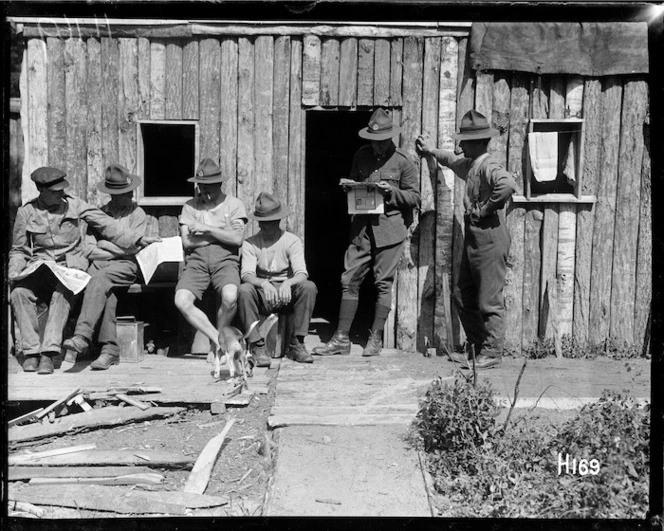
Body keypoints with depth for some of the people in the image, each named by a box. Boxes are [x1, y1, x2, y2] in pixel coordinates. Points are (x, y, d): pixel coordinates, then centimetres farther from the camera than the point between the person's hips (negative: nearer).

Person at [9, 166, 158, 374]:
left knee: (63, 293, -35)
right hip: (38, 271, 2)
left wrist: (138, 239, -6)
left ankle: (49, 352, -37)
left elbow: (106, 224, 3)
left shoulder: (74, 205, 6)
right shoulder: (26, 212, 7)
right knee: (18, 292, -29)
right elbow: (18, 250, 15)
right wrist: (14, 271, -5)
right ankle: (31, 351, -21)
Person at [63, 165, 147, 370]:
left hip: (126, 265, -2)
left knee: (99, 281, -32)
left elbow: (132, 247, -4)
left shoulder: (137, 214, 6)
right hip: (99, 263, 3)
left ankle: (82, 336, -40)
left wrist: (103, 244, 1)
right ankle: (110, 349, -29)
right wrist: (116, 250, -5)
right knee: (107, 293, -28)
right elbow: (89, 249, 9)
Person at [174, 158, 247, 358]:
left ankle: (216, 345, -7)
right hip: (196, 261, 2)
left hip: (225, 261, -2)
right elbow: (187, 241, 2)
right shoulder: (190, 206, 14)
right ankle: (219, 340, -13)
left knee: (230, 297, -33)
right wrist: (222, 234, 0)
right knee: (181, 301, -27)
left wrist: (207, 229, -6)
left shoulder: (234, 204, 11)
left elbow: (237, 239, -4)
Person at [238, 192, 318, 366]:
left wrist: (288, 283, -36)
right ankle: (257, 346, -24)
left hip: (287, 295, 0)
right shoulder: (250, 244, 0)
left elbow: (302, 274, -13)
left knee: (309, 287, -28)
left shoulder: (292, 241, -1)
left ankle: (296, 343, -21)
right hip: (262, 297, 0)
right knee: (244, 289, -31)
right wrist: (264, 284, -36)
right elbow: (246, 274, -14)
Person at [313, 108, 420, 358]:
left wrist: (391, 191, -16)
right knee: (349, 280, 2)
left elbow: (415, 197, 0)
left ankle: (376, 338, 13)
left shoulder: (402, 161, -2)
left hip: (390, 228, -4)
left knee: (383, 283, 1)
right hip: (361, 227, 4)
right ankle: (341, 339, 9)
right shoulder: (361, 155, 10)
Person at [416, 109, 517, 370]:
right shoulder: (470, 165, 13)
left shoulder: (488, 167, -17)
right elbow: (453, 161, 37)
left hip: (490, 238, -10)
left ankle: (491, 354, 7)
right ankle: (478, 348, 25)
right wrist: (430, 151, 42)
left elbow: (508, 184, -38)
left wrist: (486, 208, -26)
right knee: (462, 296, 15)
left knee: (489, 301, -3)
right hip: (473, 238, 10)